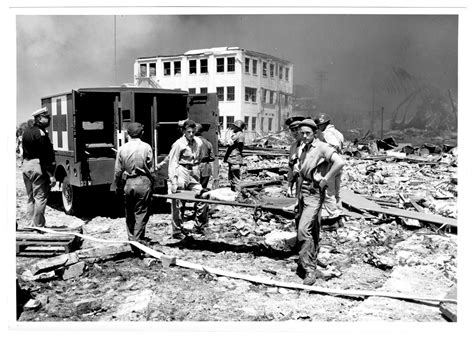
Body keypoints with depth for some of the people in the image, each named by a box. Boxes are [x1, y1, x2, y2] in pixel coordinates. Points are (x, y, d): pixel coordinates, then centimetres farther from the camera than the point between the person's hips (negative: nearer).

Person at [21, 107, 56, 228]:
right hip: (38, 166, -9)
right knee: (40, 197, -3)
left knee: (30, 197, 16)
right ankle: (38, 225, -1)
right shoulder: (40, 133, -15)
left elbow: (24, 150, 17)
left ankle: (30, 224, 22)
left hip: (26, 165, 9)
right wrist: (51, 174, -20)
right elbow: (45, 155, -19)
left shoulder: (26, 131, 13)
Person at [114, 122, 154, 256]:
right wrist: (152, 186, 8)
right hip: (143, 182, -2)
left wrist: (118, 187, 15)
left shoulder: (122, 149, 2)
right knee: (141, 214, 3)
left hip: (128, 183, 2)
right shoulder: (146, 147, -3)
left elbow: (118, 171, 4)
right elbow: (150, 169, -2)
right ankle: (138, 241, 0)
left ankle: (132, 241, 20)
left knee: (129, 215, 14)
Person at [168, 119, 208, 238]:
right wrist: (173, 181, -18)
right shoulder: (178, 144, -12)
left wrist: (197, 174, 16)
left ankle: (200, 226, 16)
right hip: (181, 172, -5)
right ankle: (177, 230, 11)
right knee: (178, 203, -1)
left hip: (193, 173, 5)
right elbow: (173, 163, -12)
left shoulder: (199, 143, 5)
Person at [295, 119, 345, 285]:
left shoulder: (322, 147, -10)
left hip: (314, 193, -8)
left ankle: (309, 270, -11)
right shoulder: (304, 150, 16)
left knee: (304, 229, -17)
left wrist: (325, 180, -19)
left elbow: (339, 162, -25)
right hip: (303, 192, 8)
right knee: (312, 232, 15)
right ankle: (311, 266, 24)